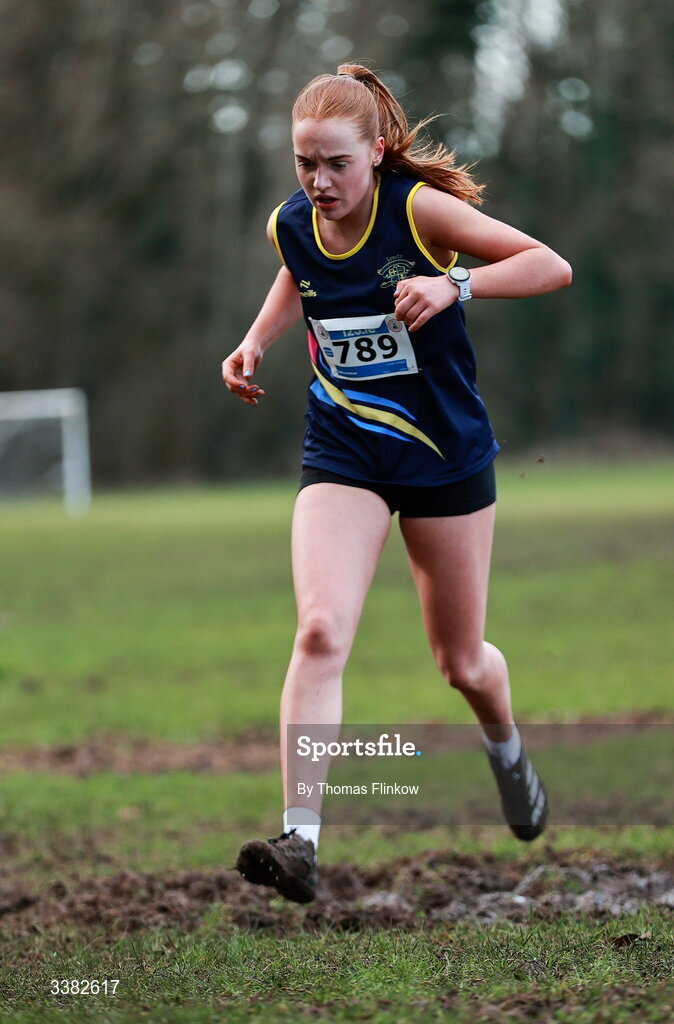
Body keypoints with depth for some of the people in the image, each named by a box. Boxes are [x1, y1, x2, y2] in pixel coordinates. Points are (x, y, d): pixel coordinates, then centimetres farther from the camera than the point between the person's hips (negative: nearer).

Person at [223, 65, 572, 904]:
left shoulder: (419, 208, -18)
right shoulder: (290, 225, -4)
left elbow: (552, 267, -21)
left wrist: (454, 285, -34)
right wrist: (256, 342, 6)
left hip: (446, 456, -2)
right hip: (342, 455, 2)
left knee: (461, 662, 12)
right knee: (320, 632, -22)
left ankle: (507, 752, 48)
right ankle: (300, 840, -26)